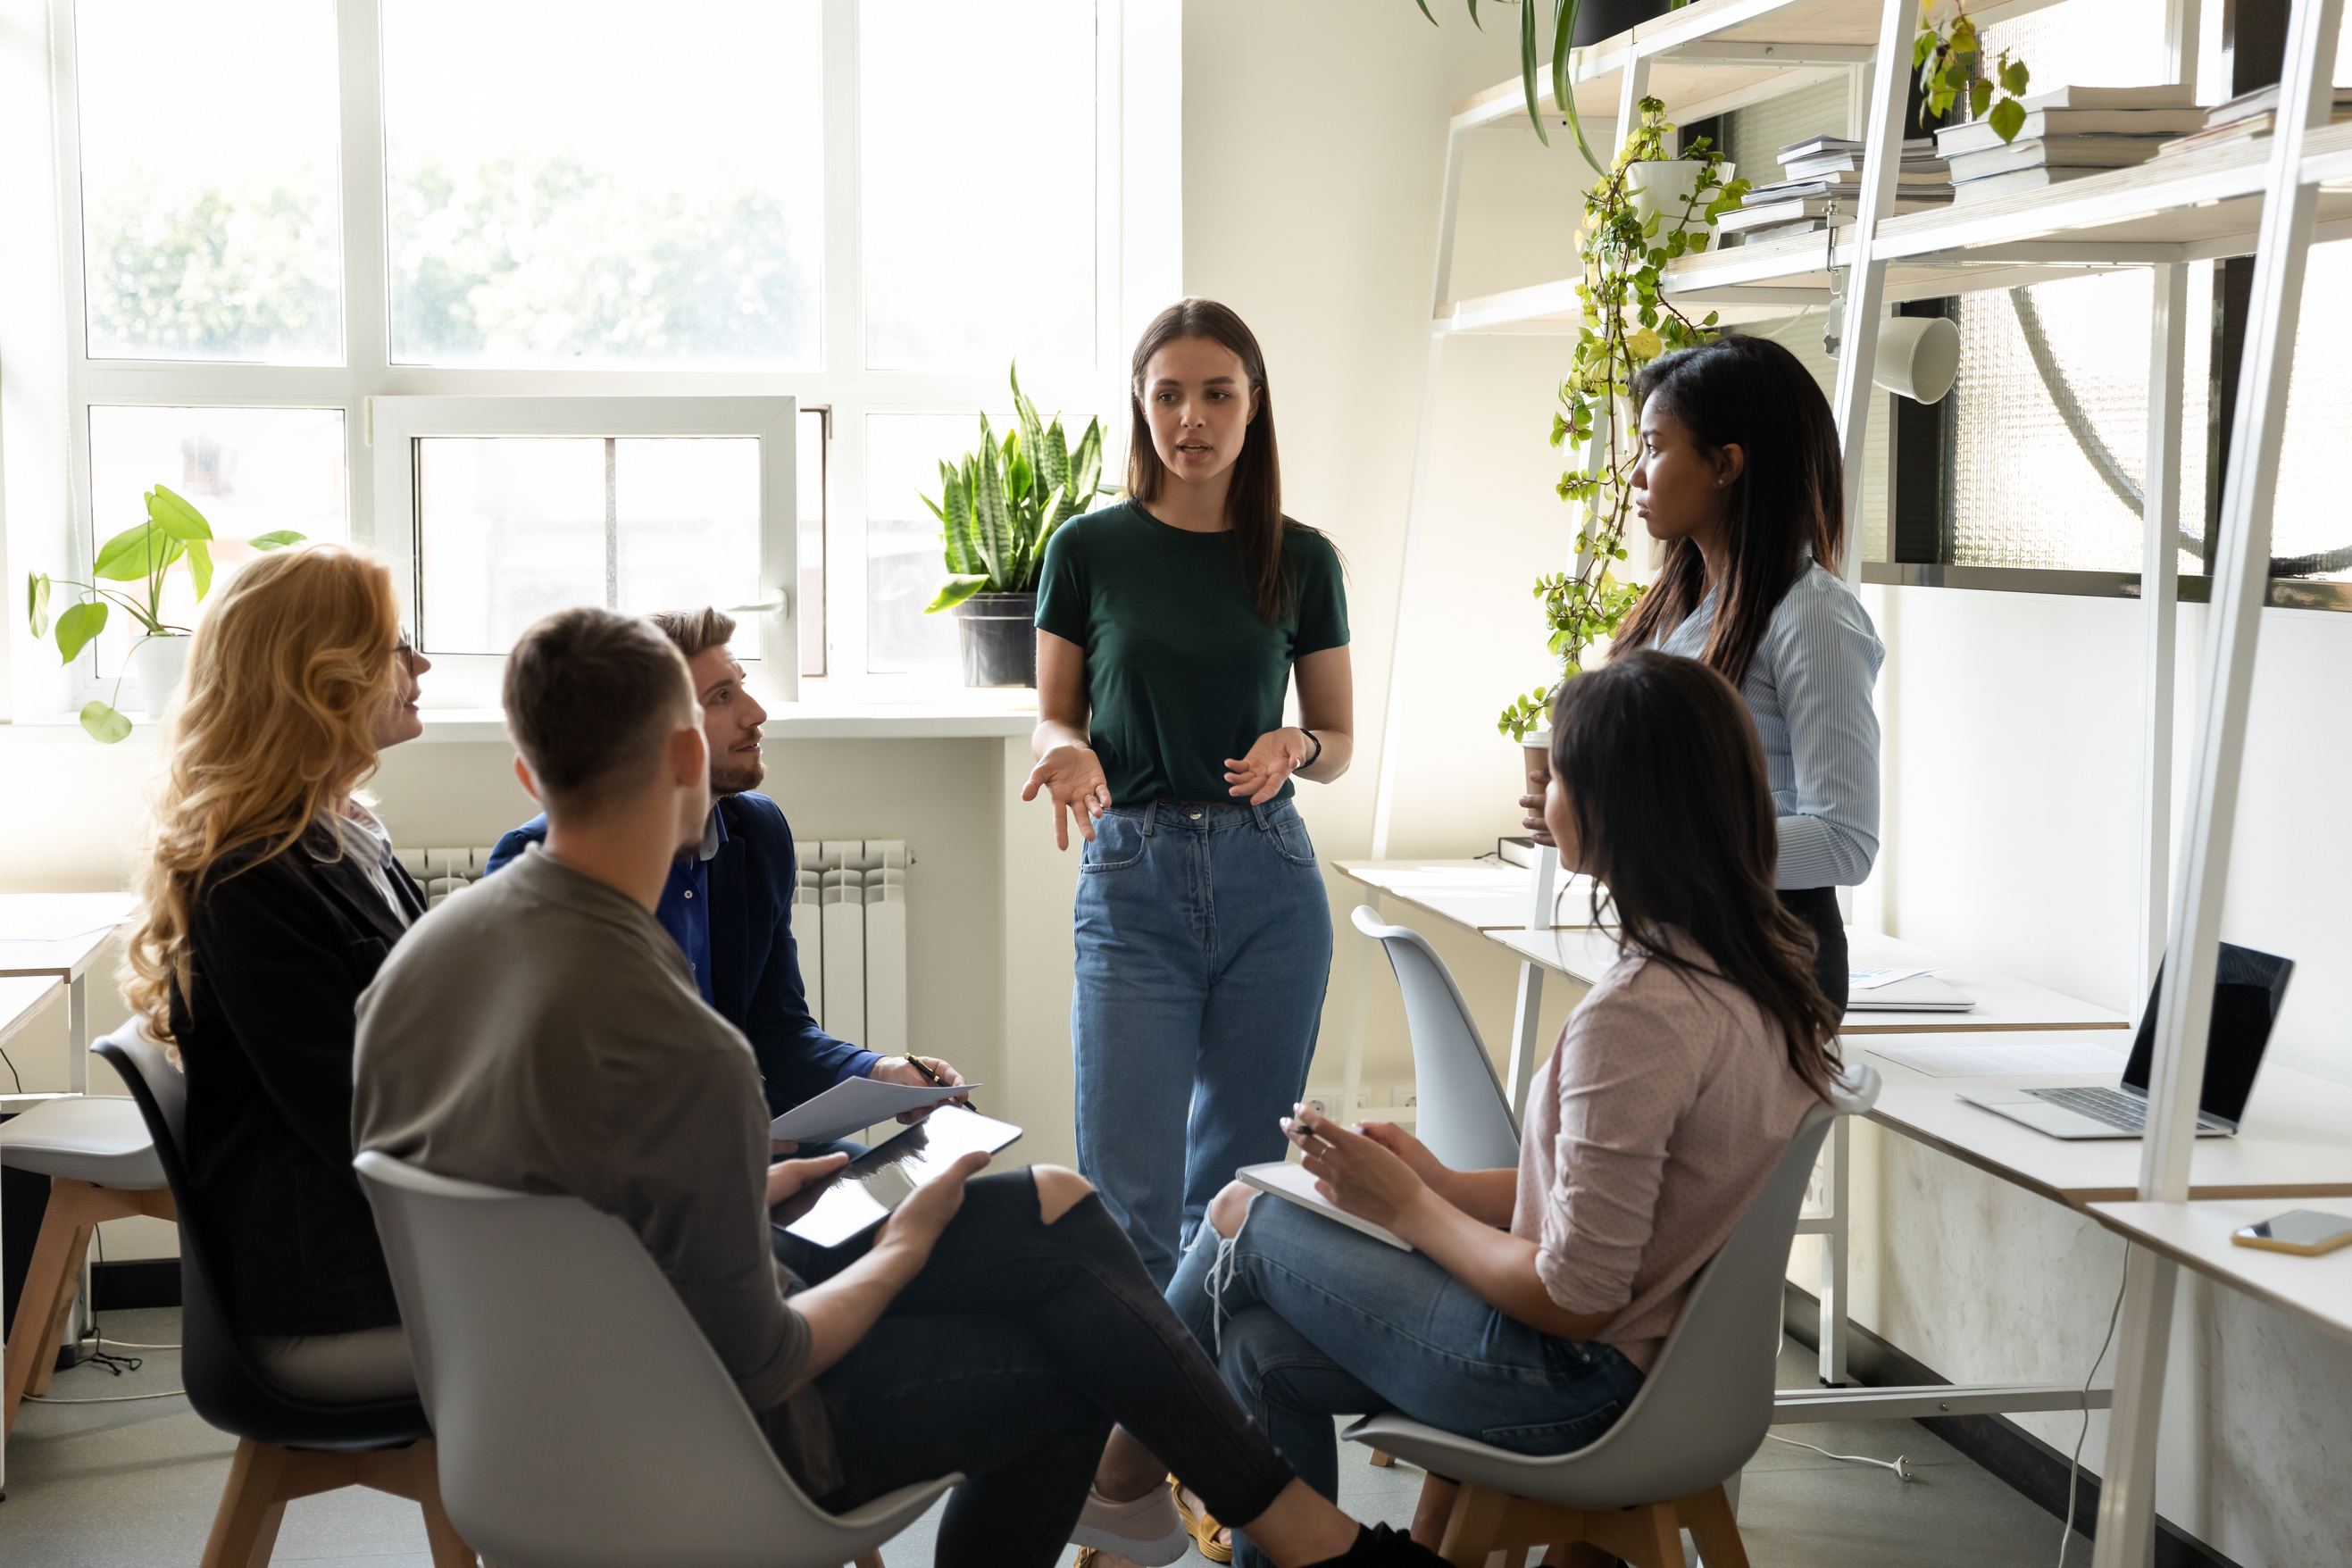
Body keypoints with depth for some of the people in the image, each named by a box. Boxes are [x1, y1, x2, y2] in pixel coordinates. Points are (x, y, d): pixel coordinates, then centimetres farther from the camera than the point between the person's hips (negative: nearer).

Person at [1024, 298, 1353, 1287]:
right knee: (1129, 1192, -8)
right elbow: (1053, 719, 9)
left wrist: (1297, 748, -10)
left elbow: (1339, 740, 13)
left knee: (1238, 1178, 9)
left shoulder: (1302, 561, 6)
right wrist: (1069, 752, -14)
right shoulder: (1089, 550, 2)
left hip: (1268, 880, 2)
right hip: (1133, 879, -1)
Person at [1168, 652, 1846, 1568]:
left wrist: (1409, 1208, -8)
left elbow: (1572, 1300, -24)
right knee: (1264, 1352, 13)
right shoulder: (1763, 965, 2)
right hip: (1666, 1348, 8)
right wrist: (1444, 1184, 8)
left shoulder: (1638, 1014, -28)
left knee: (1242, 1217, 8)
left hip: (1576, 1384, -8)